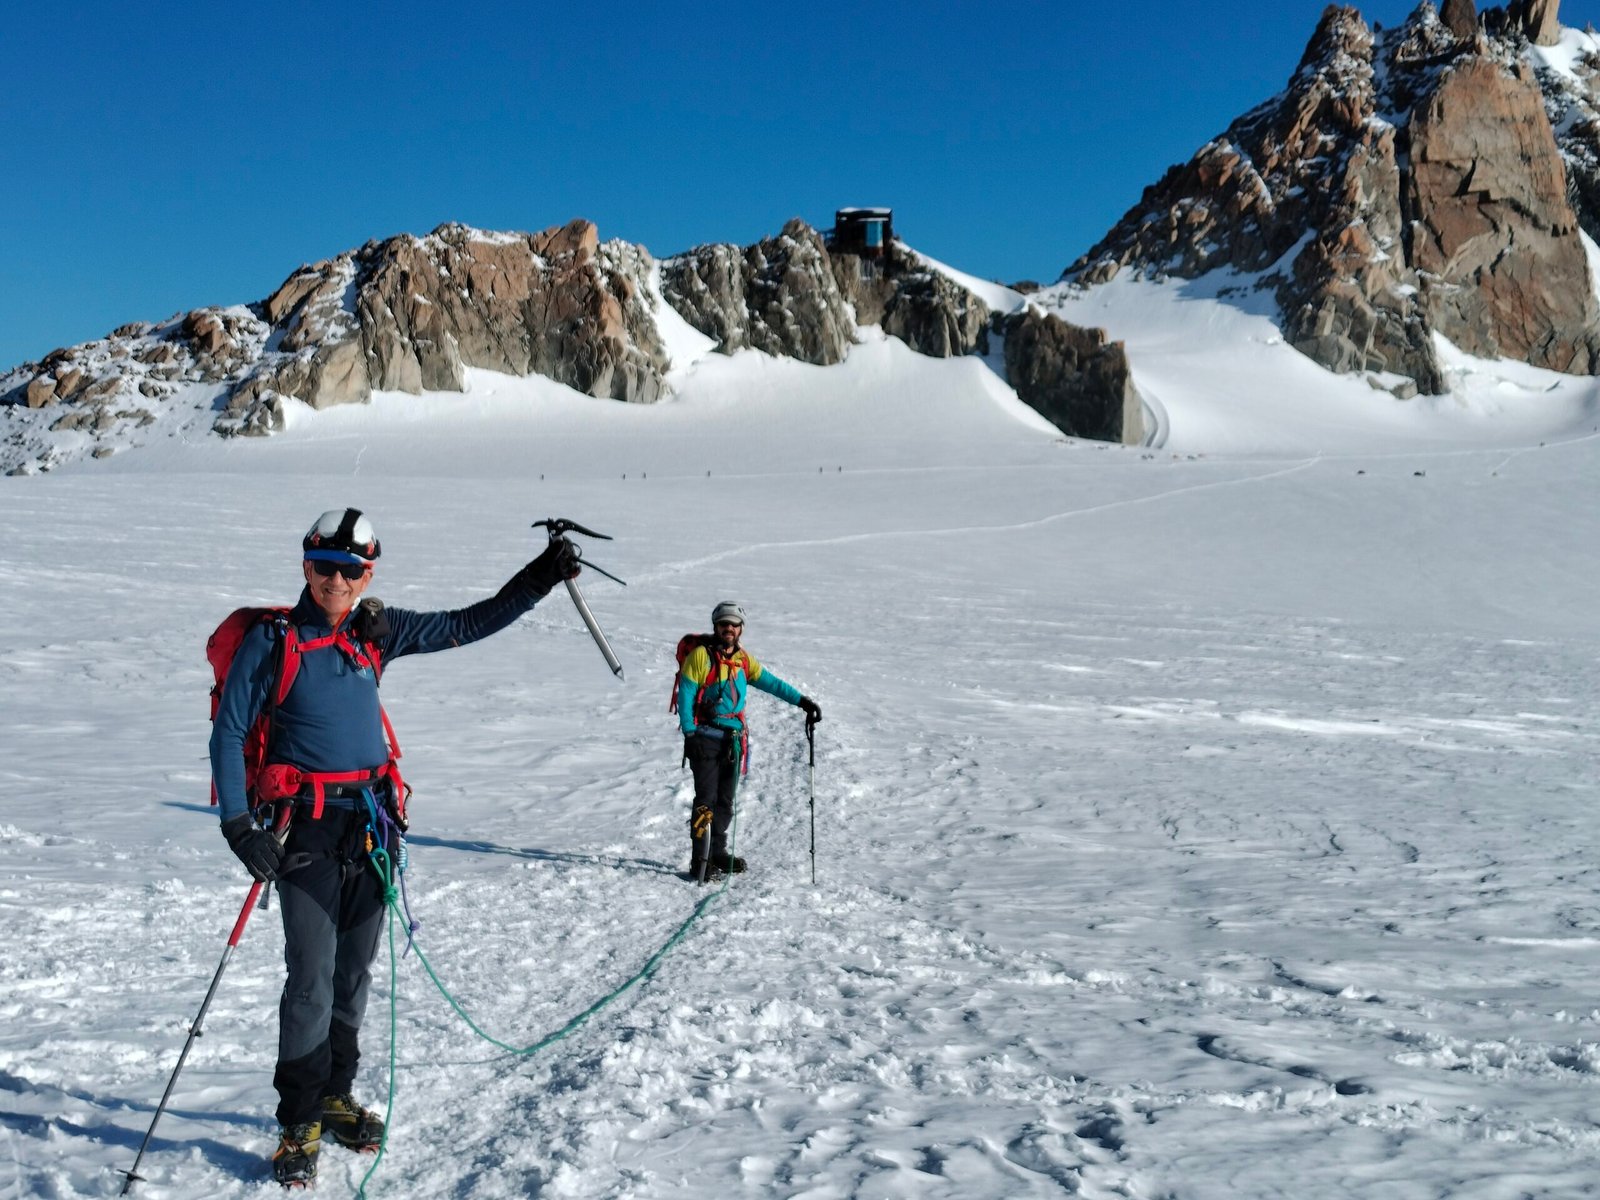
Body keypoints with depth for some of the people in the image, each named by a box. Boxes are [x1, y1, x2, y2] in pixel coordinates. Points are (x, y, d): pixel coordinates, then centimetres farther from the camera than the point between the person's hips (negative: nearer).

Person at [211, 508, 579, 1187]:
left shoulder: (377, 633, 7)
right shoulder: (272, 641, -5)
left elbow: (465, 626, 14)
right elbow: (228, 734, -3)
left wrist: (539, 581, 7)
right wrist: (238, 825, -13)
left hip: (372, 823, 5)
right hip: (308, 826, -4)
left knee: (355, 973, 12)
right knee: (312, 977, -8)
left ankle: (335, 1095, 28)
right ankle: (299, 1123, 5)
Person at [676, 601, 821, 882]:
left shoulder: (744, 660, 11)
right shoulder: (700, 655, -5)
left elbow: (771, 683, 10)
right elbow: (685, 696, -7)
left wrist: (802, 700, 0)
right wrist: (690, 734, -13)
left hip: (733, 740, 6)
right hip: (706, 738, -6)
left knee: (725, 801, 11)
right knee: (706, 800, -10)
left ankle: (717, 853, 22)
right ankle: (700, 863, -9)